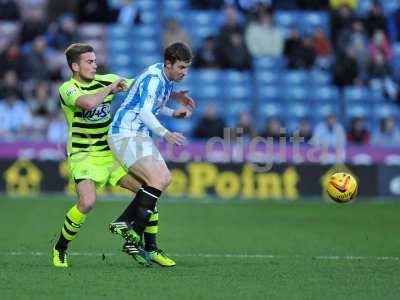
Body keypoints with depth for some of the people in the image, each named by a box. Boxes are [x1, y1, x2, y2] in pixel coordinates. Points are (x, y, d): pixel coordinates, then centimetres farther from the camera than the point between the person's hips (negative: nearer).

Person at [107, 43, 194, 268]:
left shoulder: (167, 79, 11)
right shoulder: (153, 78, -19)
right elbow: (145, 112, -30)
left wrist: (174, 113, 9)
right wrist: (165, 133, -42)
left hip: (141, 136, 10)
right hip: (125, 134, -10)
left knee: (165, 178, 4)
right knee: (157, 180, -20)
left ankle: (123, 222, 4)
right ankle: (133, 240, -20)